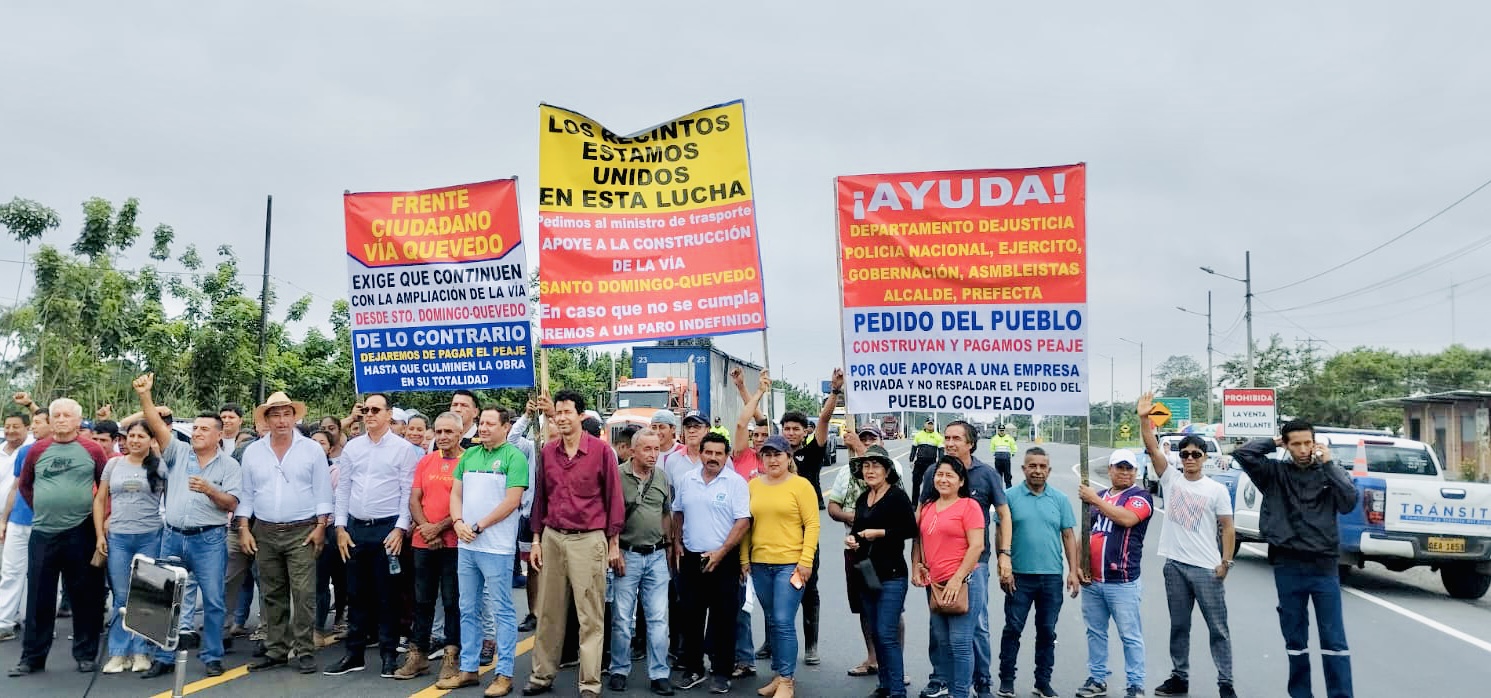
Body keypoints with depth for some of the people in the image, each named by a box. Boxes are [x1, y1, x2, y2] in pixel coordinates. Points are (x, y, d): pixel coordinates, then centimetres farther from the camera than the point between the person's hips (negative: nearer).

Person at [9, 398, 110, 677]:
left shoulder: (92, 450, 0)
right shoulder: (38, 450, 5)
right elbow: (24, 485, 18)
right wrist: (40, 508, 10)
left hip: (81, 533, -2)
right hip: (43, 533, 2)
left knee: (85, 597, 4)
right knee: (39, 598, 7)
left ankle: (86, 654, 14)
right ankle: (32, 657, 16)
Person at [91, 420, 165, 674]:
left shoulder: (160, 466, 1)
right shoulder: (114, 464, 7)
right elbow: (99, 500, 10)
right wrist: (100, 534, 4)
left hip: (150, 538, -2)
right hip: (117, 538, 2)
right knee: (121, 596, 5)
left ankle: (141, 651, 13)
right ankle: (118, 653, 13)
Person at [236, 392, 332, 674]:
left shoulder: (312, 449, 0)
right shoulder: (252, 452, 7)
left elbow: (322, 492, -1)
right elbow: (246, 494, 11)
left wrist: (320, 527, -7)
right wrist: (244, 528, 4)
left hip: (302, 532, -3)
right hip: (264, 533, 3)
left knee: (304, 594, -6)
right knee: (272, 595, 9)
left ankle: (305, 651, 0)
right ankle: (276, 650, 19)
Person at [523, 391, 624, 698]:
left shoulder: (601, 450, -6)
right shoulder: (548, 451, 7)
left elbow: (613, 497, -2)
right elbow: (541, 496, 13)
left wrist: (613, 543, -2)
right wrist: (536, 539, 10)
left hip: (588, 539, -4)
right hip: (552, 538, 4)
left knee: (590, 616, 1)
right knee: (549, 612, 12)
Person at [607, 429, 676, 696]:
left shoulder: (662, 478, 7)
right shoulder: (618, 476, -8)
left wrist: (669, 547, 13)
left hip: (657, 556, 4)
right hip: (627, 554, -4)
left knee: (659, 618, 4)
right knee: (622, 618, 5)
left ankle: (659, 674, 11)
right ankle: (619, 671, 19)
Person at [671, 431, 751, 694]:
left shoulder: (736, 482, -7)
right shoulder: (686, 480, 7)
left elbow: (743, 521, -11)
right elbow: (678, 513, 19)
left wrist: (721, 552, -16)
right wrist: (676, 542, 8)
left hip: (723, 560, -4)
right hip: (690, 557, 4)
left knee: (723, 619, 2)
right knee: (691, 616, 11)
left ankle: (721, 673, 13)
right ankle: (693, 669, 23)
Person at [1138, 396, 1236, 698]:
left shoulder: (1217, 490, -1)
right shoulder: (1171, 479, 4)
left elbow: (1228, 528, -1)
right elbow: (1153, 448, -6)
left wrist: (1225, 562, -9)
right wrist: (1144, 418, -17)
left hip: (1207, 568, -3)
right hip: (1175, 565, 3)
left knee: (1218, 628, 3)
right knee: (1179, 626, 12)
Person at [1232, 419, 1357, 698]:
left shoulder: (1329, 472, 4)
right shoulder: (1275, 472, 2)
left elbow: (1349, 502, -11)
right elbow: (1242, 453, -10)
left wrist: (1329, 463, -10)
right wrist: (1273, 442, 0)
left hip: (1324, 565, -1)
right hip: (1288, 567, 1)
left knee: (1334, 639, 1)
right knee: (1295, 637, 12)